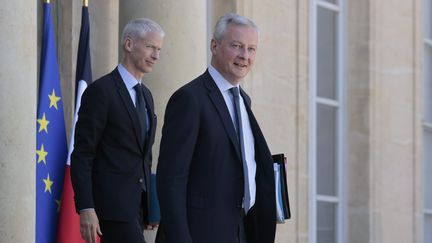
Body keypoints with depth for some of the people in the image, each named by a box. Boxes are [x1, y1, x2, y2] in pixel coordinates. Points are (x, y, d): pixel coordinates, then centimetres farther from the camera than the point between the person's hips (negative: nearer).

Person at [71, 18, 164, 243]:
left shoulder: (145, 95, 17)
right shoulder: (101, 91, -9)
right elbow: (82, 155, -12)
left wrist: (151, 206, 19)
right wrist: (86, 209, -18)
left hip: (137, 205, 8)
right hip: (114, 205, -8)